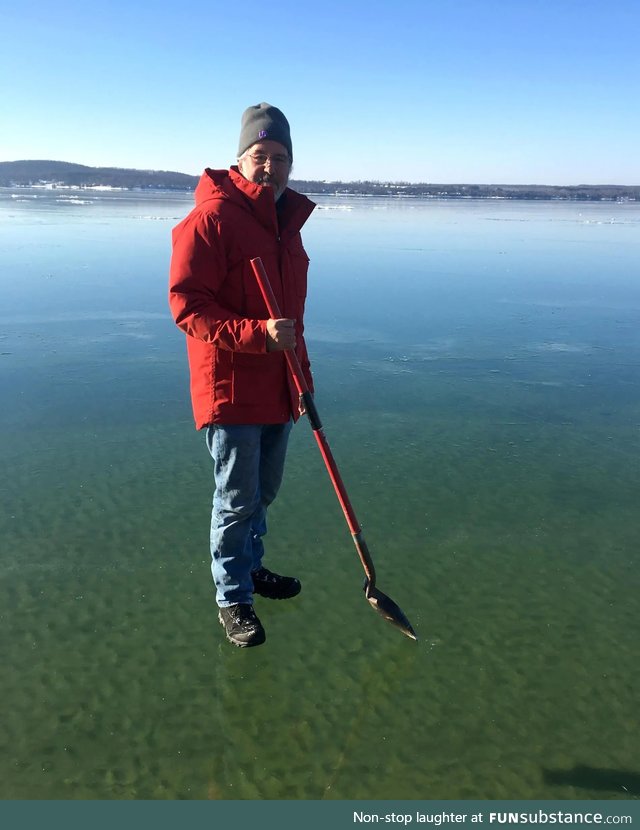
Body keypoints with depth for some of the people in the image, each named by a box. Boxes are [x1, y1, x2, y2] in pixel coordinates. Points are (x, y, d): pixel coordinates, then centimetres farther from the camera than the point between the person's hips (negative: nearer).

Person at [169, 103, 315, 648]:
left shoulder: (288, 221, 13)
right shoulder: (212, 217, -13)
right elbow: (187, 304, -17)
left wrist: (302, 377, 20)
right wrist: (257, 334, -28)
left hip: (278, 387, 8)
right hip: (230, 385, -7)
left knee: (264, 491, 19)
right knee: (236, 498, 2)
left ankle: (249, 566, 39)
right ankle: (232, 598, 20)